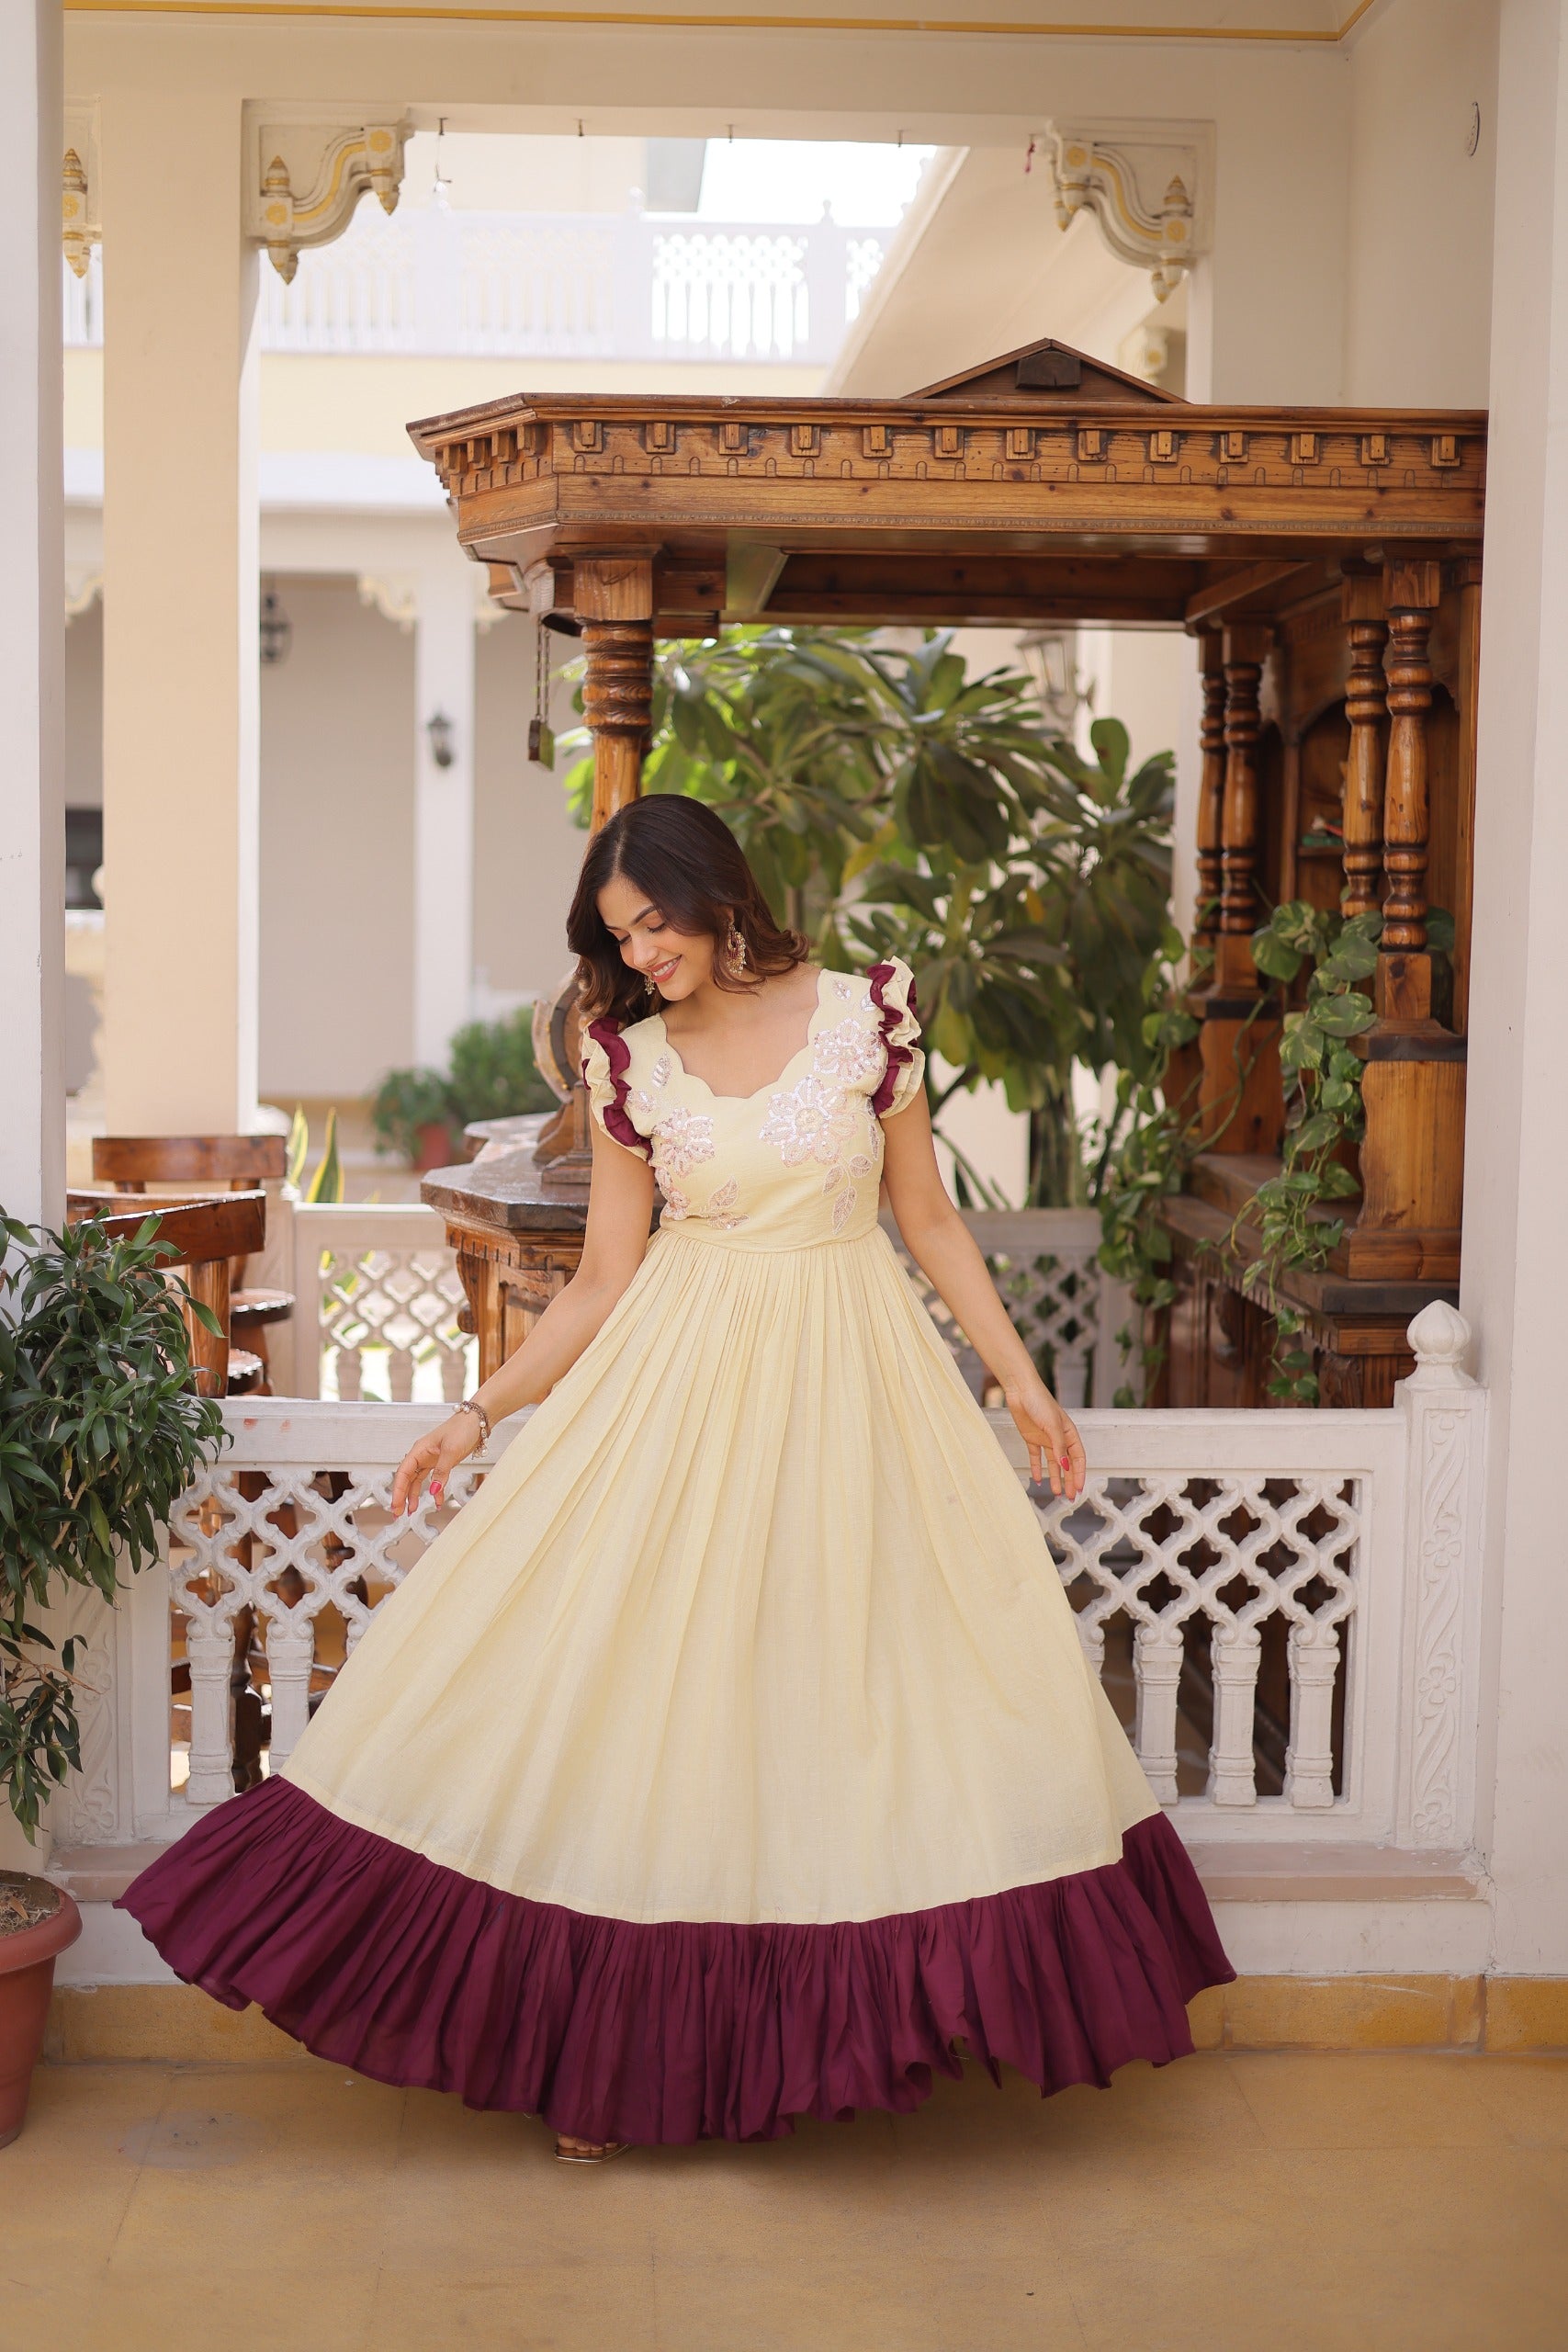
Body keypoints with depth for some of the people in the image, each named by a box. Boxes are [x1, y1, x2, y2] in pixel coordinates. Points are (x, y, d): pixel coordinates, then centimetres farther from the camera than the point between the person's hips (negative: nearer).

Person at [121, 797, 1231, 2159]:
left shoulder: (866, 1014, -2)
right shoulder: (629, 1060, 1)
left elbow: (929, 1219, 5)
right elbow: (605, 1280, 5)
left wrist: (1023, 1382, 4)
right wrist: (480, 1412, -1)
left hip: (852, 1382, 0)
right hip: (679, 1384, 1)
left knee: (852, 1669, 0)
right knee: (637, 1680, -2)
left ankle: (854, 2033, 16)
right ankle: (615, 2052, 10)